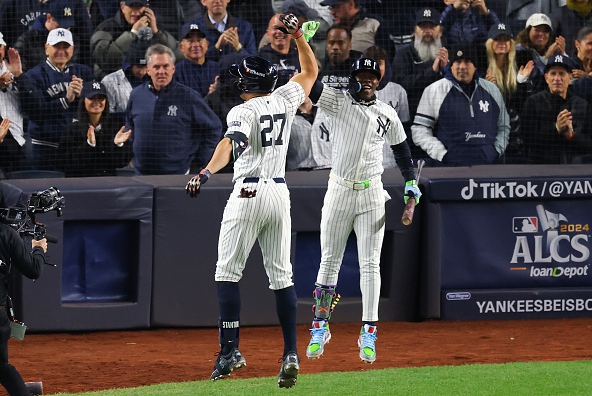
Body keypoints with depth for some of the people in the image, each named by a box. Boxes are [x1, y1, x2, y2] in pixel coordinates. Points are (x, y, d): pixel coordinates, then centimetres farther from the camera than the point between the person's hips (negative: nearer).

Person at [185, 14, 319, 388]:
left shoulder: (243, 111, -9)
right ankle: (291, 354, -2)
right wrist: (299, 34, 25)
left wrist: (207, 172, -44)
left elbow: (232, 142, -30)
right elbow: (311, 71, 25)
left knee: (228, 272, 3)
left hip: (248, 194, -6)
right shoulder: (285, 99, 7)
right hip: (280, 194, 6)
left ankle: (230, 350, -5)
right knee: (281, 274, 7)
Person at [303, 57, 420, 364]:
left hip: (372, 194, 1)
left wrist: (411, 183, 12)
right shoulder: (338, 101, -1)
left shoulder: (386, 114, 8)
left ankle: (368, 333, -1)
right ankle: (320, 328, 14)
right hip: (339, 191, -1)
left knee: (370, 264, -2)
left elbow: (401, 148, 21)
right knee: (329, 262, 4)